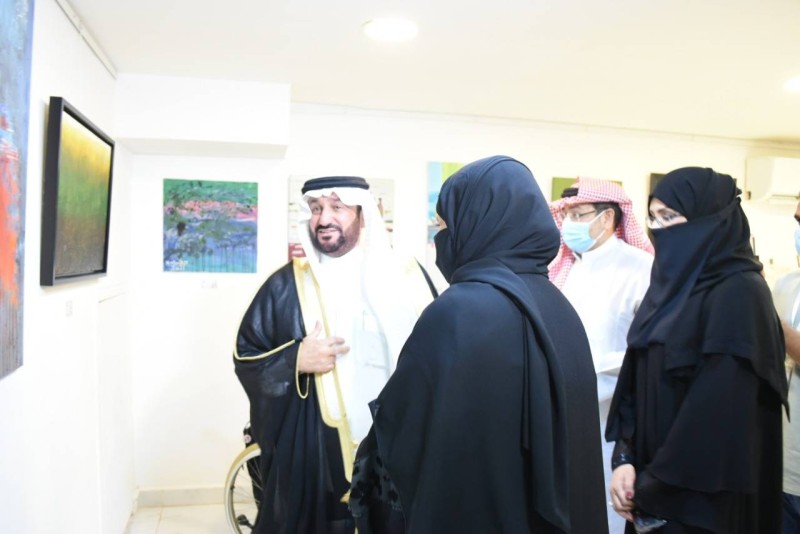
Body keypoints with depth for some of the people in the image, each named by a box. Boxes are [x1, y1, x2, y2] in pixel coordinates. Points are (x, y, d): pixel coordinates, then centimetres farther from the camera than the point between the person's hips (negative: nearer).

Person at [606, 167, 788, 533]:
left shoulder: (739, 292, -16)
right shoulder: (670, 282, 7)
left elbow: (720, 408, -21)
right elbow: (635, 380, 6)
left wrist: (658, 487, -16)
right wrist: (625, 458, -4)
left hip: (699, 494, -7)